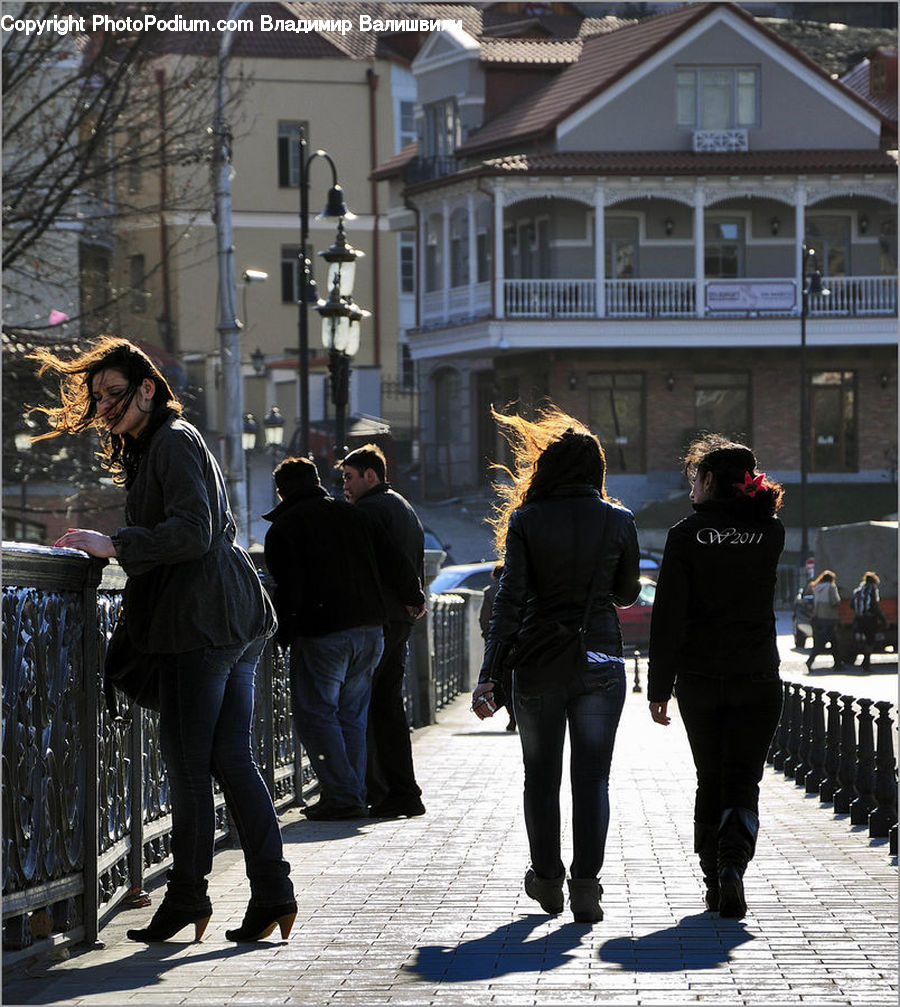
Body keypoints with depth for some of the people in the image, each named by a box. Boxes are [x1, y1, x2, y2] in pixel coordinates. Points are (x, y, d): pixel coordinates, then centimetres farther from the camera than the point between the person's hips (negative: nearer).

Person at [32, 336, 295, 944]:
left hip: (203, 623, -10)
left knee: (188, 763, -4)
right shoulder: (152, 446, 23)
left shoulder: (172, 443, -8)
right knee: (232, 759, 7)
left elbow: (194, 531, -20)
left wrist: (115, 546, -20)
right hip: (239, 621, 10)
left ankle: (187, 899, 2)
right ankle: (273, 893, 4)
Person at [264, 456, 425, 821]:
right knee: (351, 716, 14)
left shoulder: (284, 528, -2)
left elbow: (289, 588, -12)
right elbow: (394, 565, 13)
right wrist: (415, 598, 29)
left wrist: (284, 633, -2)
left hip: (321, 636, -6)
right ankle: (354, 796, 12)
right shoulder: (353, 516, 13)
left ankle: (342, 795, -9)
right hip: (369, 632, 6)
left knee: (315, 715, 0)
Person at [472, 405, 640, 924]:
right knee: (593, 777, 3)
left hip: (538, 662, 0)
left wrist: (490, 676, -12)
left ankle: (548, 880, 25)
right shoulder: (618, 521, -1)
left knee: (542, 776, 13)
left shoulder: (526, 521, -5)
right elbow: (627, 593, 10)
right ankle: (586, 887, -6)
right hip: (600, 661, 0)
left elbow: (510, 601, -11)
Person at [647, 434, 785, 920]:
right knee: (742, 783, 1)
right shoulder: (771, 533, 1)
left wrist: (659, 687, -2)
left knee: (710, 781, 14)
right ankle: (733, 866, -22)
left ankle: (713, 877, 15)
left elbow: (668, 617, -8)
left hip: (699, 679, 0)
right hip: (757, 680, 0)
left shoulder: (686, 535, -6)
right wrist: (754, 490, 16)